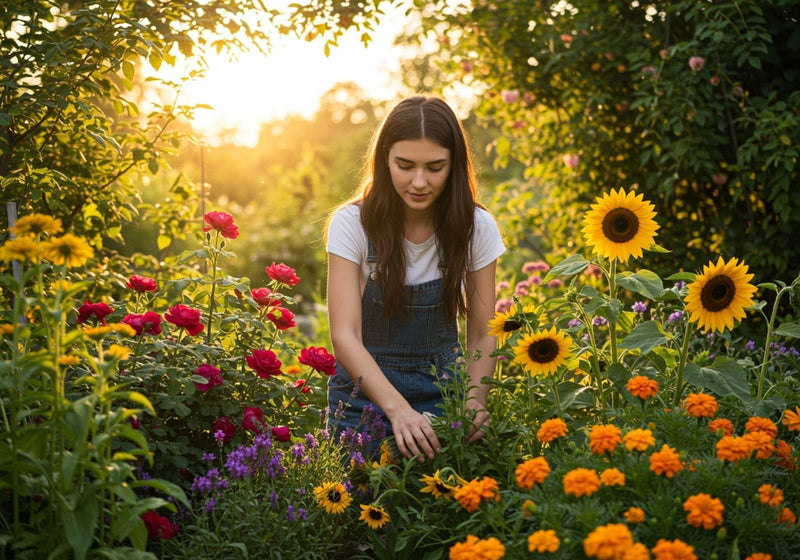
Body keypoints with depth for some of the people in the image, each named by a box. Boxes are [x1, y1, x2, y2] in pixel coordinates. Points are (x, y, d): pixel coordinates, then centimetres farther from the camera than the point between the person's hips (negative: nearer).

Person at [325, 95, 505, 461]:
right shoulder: (353, 224, -15)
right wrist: (397, 407, -37)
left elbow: (482, 336, -5)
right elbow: (344, 335, -22)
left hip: (442, 388, 2)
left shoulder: (476, 228, -9)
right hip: (365, 388, -1)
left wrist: (475, 399, -25)